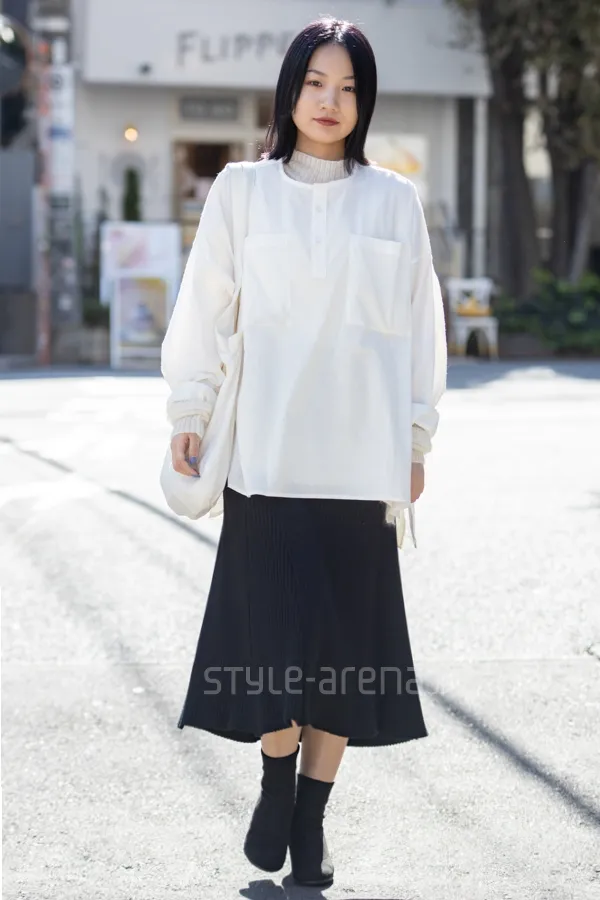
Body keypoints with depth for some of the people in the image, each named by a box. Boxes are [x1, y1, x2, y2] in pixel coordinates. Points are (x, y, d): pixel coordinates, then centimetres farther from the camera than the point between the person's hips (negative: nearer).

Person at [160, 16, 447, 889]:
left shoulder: (393, 200, 6)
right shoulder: (243, 191, 4)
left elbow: (419, 322, 9)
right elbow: (203, 306, 8)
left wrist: (416, 436, 9)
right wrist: (190, 410, 5)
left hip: (360, 456, 1)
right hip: (266, 451, -1)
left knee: (349, 636, 1)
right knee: (273, 627, -5)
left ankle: (312, 816, 10)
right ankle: (276, 786, 16)